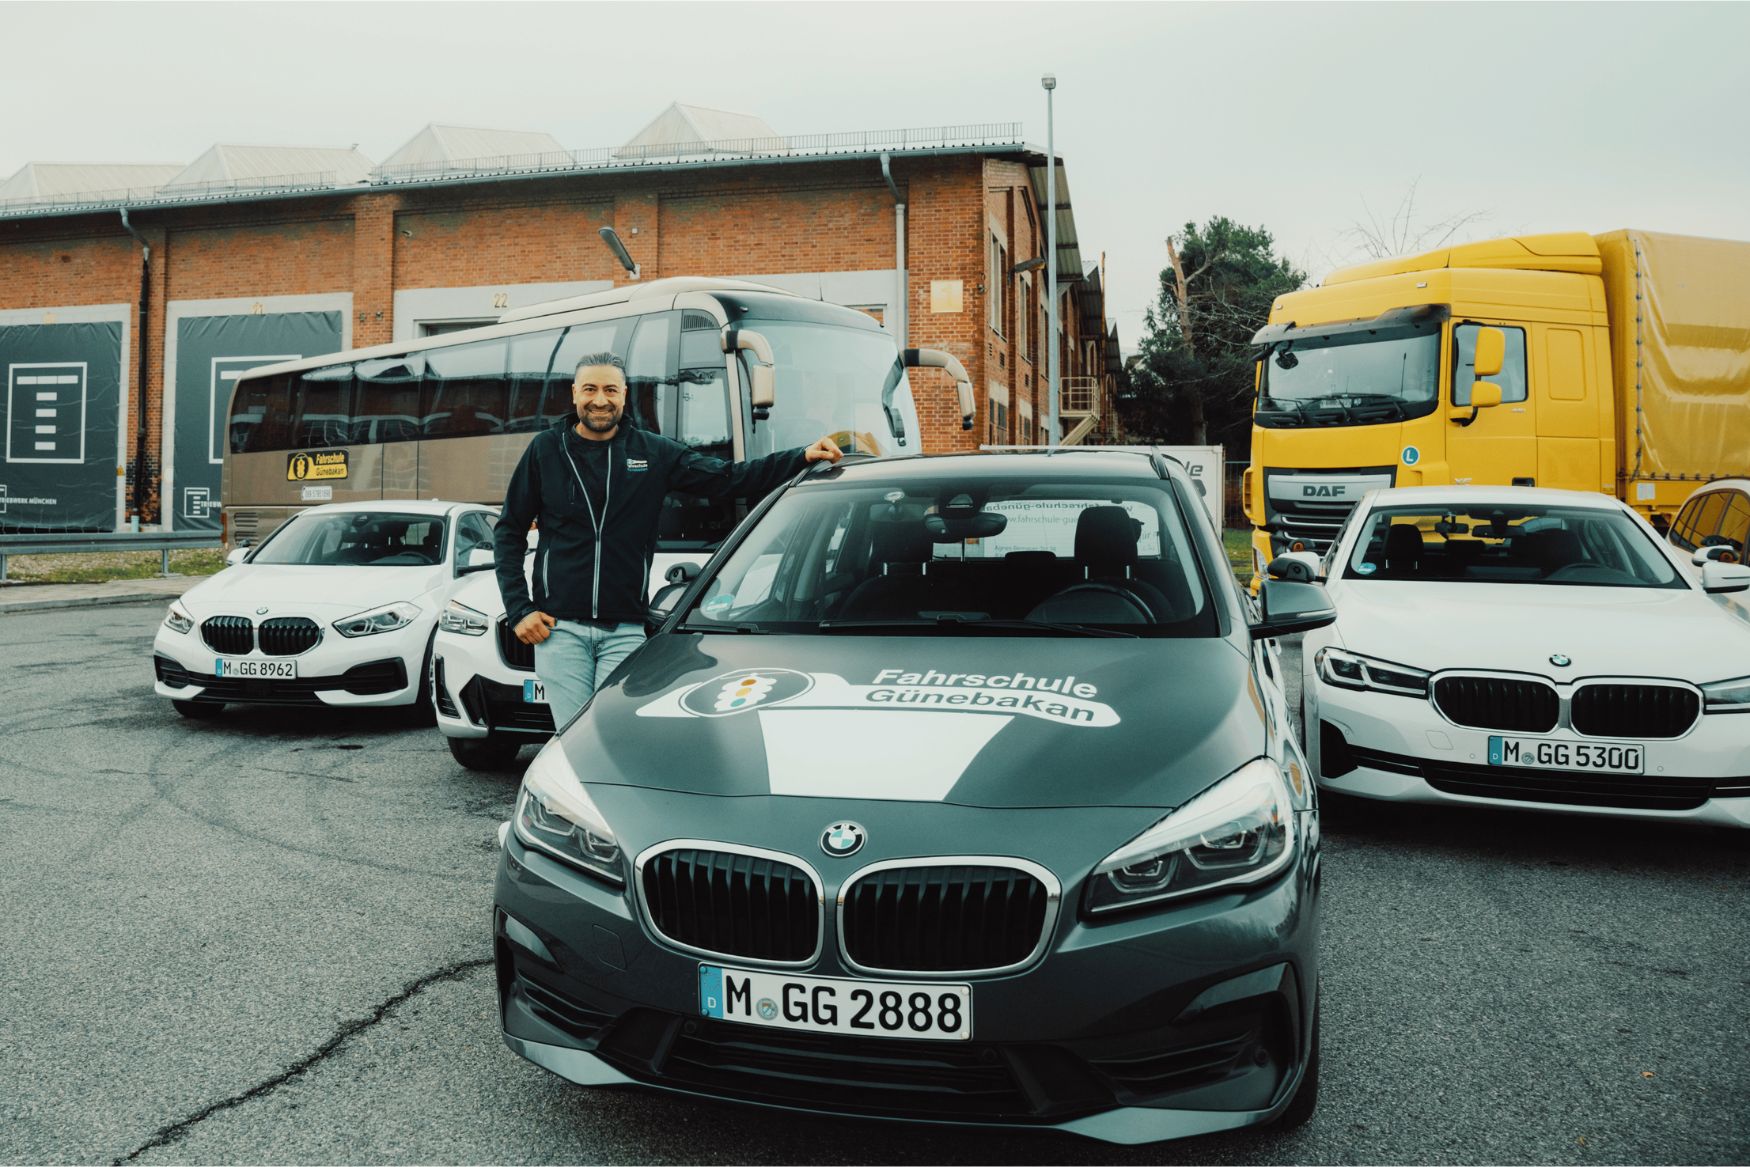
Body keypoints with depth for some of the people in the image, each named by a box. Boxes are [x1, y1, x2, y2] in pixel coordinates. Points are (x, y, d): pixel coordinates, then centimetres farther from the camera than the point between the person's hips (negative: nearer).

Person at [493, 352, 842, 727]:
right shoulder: (546, 449, 5)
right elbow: (509, 532, 10)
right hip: (560, 627, 0)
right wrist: (519, 609, 1)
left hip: (625, 630, 1)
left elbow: (727, 478, 3)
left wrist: (802, 457, -9)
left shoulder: (653, 453, 7)